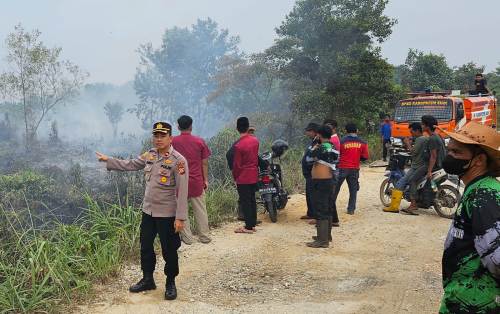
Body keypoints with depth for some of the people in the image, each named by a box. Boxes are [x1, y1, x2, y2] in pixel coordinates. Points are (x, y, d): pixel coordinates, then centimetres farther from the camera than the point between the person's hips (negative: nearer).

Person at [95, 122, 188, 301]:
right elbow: (130, 165, 17)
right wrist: (108, 160, 16)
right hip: (148, 211, 7)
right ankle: (147, 280, 35)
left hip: (167, 214, -7)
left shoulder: (178, 160, -17)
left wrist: (180, 218, -21)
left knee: (169, 250, 6)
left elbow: (182, 192, -19)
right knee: (145, 246, 17)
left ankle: (170, 283, 25)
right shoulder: (150, 155, 3)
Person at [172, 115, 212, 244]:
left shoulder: (173, 142, -6)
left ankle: (187, 237, 13)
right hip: (197, 181, 1)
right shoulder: (200, 141, -3)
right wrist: (206, 180, 9)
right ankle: (204, 237, 16)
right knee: (200, 210, 9)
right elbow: (204, 163, 0)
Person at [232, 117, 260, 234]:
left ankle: (248, 227, 4)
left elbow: (237, 164, -12)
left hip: (243, 178, -6)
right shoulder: (255, 140, -1)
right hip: (254, 176, 6)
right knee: (252, 200, 14)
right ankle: (253, 224, 21)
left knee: (245, 202, 0)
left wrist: (235, 177, 1)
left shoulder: (238, 145, -19)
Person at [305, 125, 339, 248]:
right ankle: (327, 235, 30)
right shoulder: (332, 148, 10)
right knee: (327, 210, 18)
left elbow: (310, 155, -13)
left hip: (321, 182, -10)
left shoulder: (322, 147, -17)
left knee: (320, 211, -7)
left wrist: (316, 145, 1)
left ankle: (322, 240, -5)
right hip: (329, 180, 10)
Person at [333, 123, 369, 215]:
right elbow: (366, 156, 2)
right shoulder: (362, 143, 0)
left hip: (342, 168, -2)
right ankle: (351, 209, 9)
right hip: (355, 169, 2)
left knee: (336, 188, 8)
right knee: (353, 189, 10)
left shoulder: (342, 141, -9)